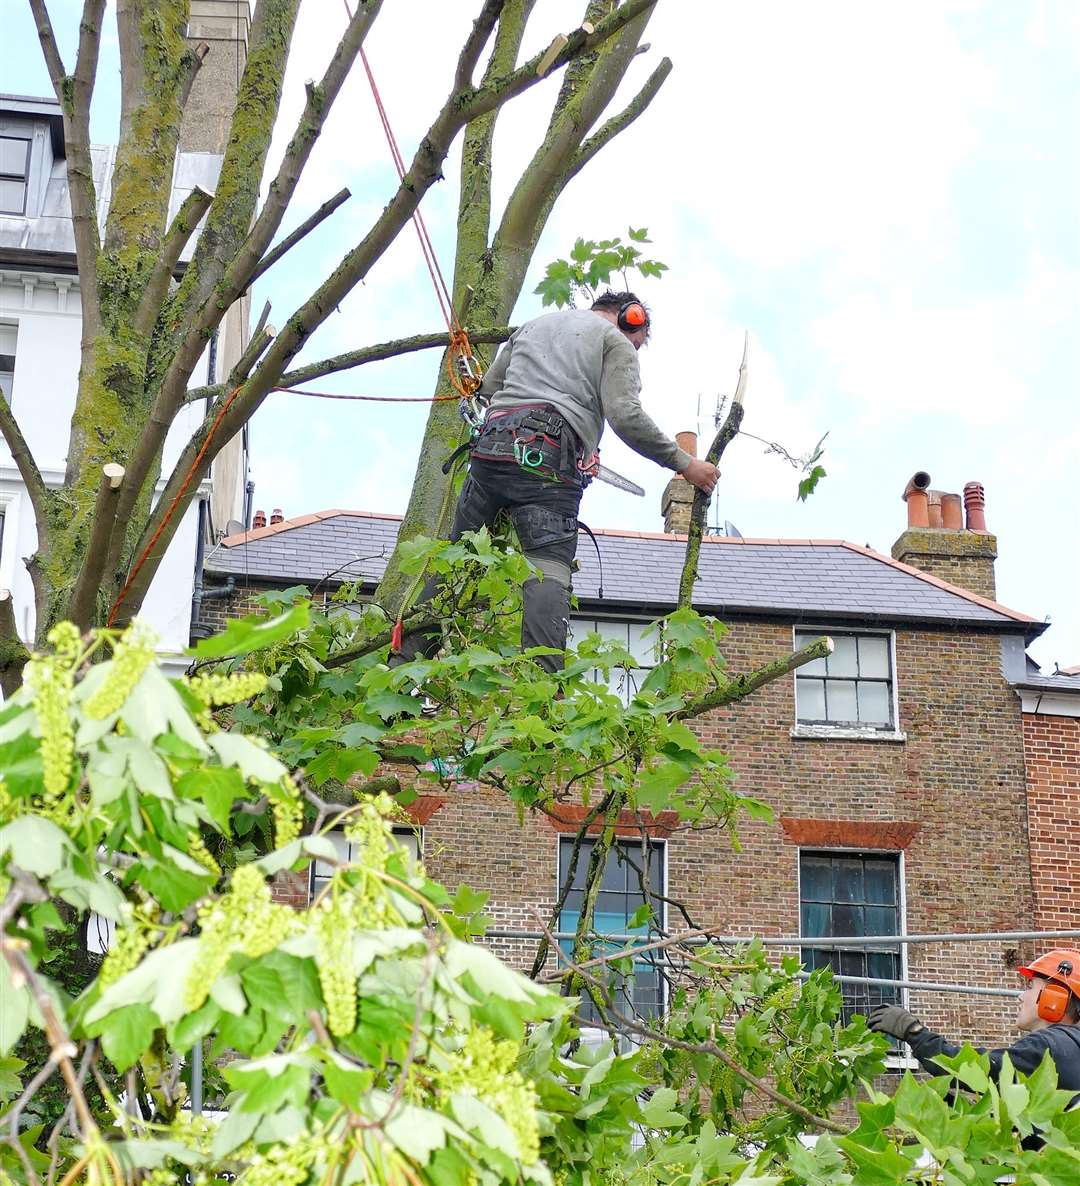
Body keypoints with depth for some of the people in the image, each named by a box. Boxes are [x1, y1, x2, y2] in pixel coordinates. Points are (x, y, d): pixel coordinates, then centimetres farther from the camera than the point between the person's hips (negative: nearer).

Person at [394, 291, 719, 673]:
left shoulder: (533, 325, 32)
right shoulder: (615, 341, 12)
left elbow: (488, 387, 29)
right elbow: (626, 416, -3)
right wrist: (684, 464, 2)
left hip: (491, 443, 6)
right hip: (549, 457, -6)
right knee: (548, 571, -15)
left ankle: (403, 662, 5)